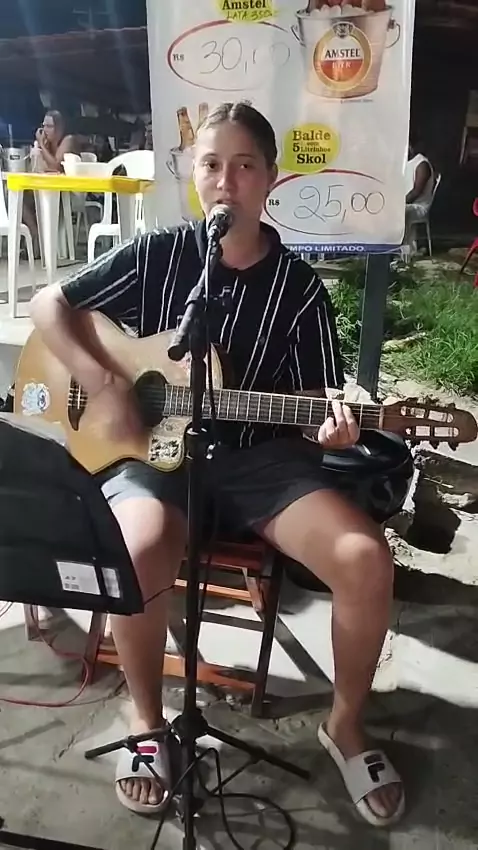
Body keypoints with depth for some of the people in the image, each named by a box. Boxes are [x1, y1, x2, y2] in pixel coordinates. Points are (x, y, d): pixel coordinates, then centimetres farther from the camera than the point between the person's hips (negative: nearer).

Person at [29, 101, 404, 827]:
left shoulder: (299, 286, 1)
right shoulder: (156, 256, 0)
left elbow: (314, 394, 4)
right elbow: (47, 304, 2)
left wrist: (332, 423, -20)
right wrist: (103, 385, -13)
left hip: (261, 456, 1)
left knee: (366, 559, -21)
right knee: (137, 554, -33)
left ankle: (345, 724, 9)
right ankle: (148, 721, 0)